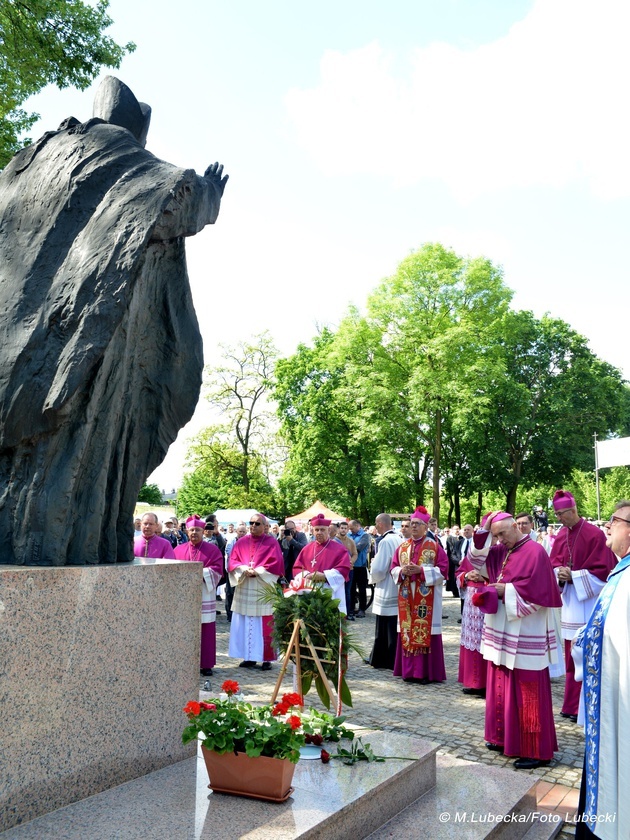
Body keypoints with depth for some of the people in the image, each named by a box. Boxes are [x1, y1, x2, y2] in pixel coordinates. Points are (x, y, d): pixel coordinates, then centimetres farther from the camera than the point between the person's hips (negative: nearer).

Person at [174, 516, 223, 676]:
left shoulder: (213, 550, 6)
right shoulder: (179, 550, 12)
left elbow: (217, 570, -3)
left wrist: (200, 573, -15)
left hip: (204, 596, -1)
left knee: (206, 632, 0)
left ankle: (206, 664, 8)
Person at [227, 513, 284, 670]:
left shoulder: (272, 543, 0)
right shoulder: (241, 543, 10)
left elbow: (276, 564, -9)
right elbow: (232, 562, 4)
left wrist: (257, 571, -16)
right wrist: (244, 569, -14)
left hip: (264, 591, -3)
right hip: (244, 591, 4)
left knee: (265, 627, -2)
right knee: (245, 626, 6)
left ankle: (267, 658, 5)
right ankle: (249, 657, 15)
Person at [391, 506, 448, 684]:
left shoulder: (434, 547, -2)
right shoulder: (402, 547, 11)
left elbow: (443, 569, -8)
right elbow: (393, 568, 12)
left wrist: (421, 570, -17)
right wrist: (402, 571, -10)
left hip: (427, 598, -4)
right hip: (406, 596, 4)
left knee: (426, 631, -4)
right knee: (408, 631, 6)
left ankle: (427, 672, 3)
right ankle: (409, 670, 14)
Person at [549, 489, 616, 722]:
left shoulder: (595, 534, -13)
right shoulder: (561, 536, 7)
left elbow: (602, 570, -14)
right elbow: (553, 563, 11)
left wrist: (573, 576, -17)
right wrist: (559, 573, -11)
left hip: (588, 604, -6)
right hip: (568, 602, 6)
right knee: (572, 656, 11)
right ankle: (573, 704, 22)